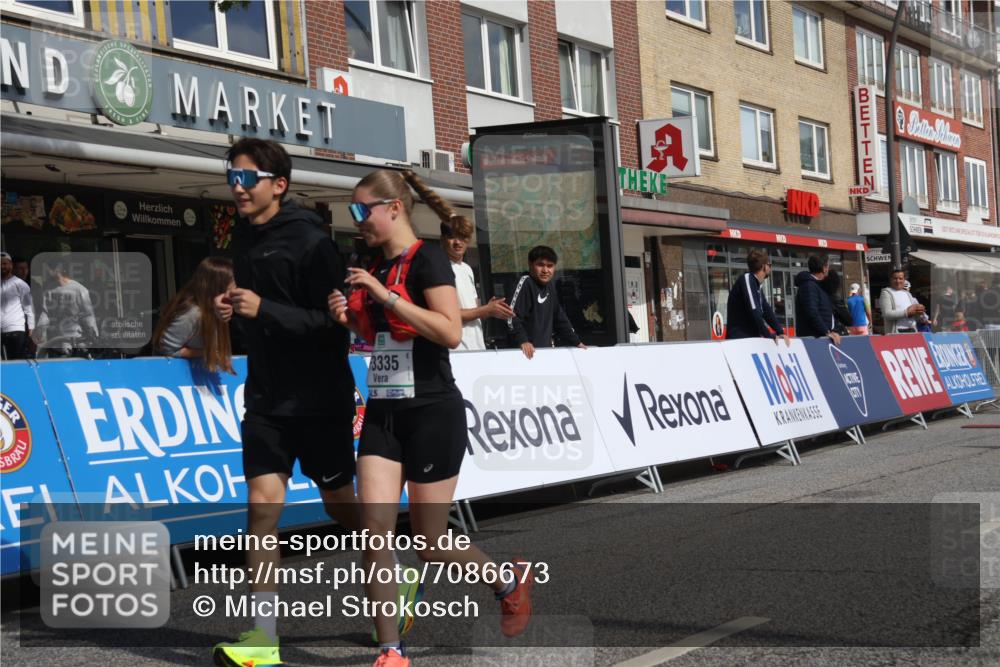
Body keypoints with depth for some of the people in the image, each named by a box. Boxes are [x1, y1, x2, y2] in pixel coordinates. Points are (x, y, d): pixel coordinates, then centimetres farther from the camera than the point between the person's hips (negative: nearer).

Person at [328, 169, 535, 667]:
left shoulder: (427, 258, -10)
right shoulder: (376, 267, 12)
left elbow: (450, 332, -22)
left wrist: (384, 295, -23)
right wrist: (350, 318, 4)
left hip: (432, 414, -7)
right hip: (382, 414, 7)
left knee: (429, 544, 1)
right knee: (375, 529, -5)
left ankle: (510, 581, 29)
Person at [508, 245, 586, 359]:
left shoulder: (550, 287, 12)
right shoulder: (525, 282, -10)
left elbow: (560, 318, 21)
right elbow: (512, 317, -17)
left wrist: (576, 342, 19)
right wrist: (522, 341, -28)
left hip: (546, 348, 7)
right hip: (527, 350, -7)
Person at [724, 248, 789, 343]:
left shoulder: (757, 285, 18)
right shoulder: (747, 279, -11)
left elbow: (766, 311, 15)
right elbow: (754, 312, -20)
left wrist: (781, 332, 1)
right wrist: (769, 336, -15)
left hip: (751, 338, 10)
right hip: (739, 339, -10)